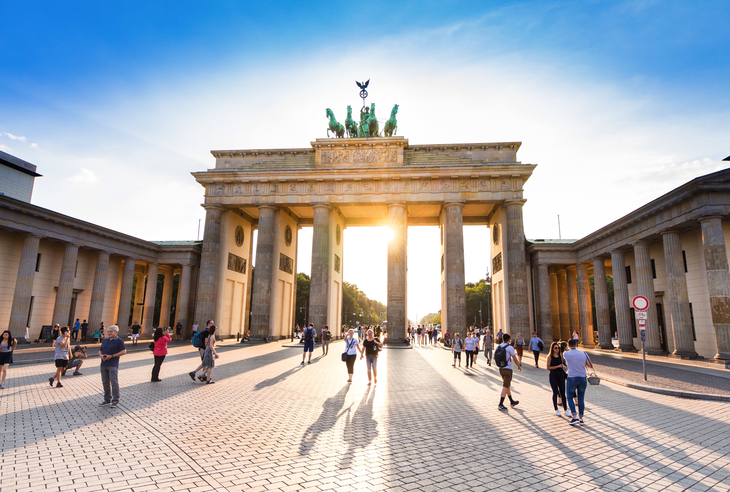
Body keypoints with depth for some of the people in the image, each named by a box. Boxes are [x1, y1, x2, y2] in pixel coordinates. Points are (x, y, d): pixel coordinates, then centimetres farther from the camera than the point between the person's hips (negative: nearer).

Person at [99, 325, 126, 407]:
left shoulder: (119, 341, -5)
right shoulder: (105, 340, 15)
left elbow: (123, 351, -11)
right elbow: (100, 350, 20)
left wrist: (111, 356, -16)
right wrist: (101, 355, -4)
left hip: (113, 365, -7)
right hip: (103, 365, 7)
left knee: (114, 383, -6)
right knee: (105, 383, 13)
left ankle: (115, 400, 1)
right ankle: (107, 399, 25)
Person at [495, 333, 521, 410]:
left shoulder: (498, 347, 4)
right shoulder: (510, 347, -13)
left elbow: (494, 357, 13)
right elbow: (515, 359, -9)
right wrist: (519, 366, 8)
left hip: (500, 369, 6)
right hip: (507, 369, -6)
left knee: (507, 385, 19)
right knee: (505, 387, -3)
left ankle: (512, 402, 31)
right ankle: (500, 404, -5)